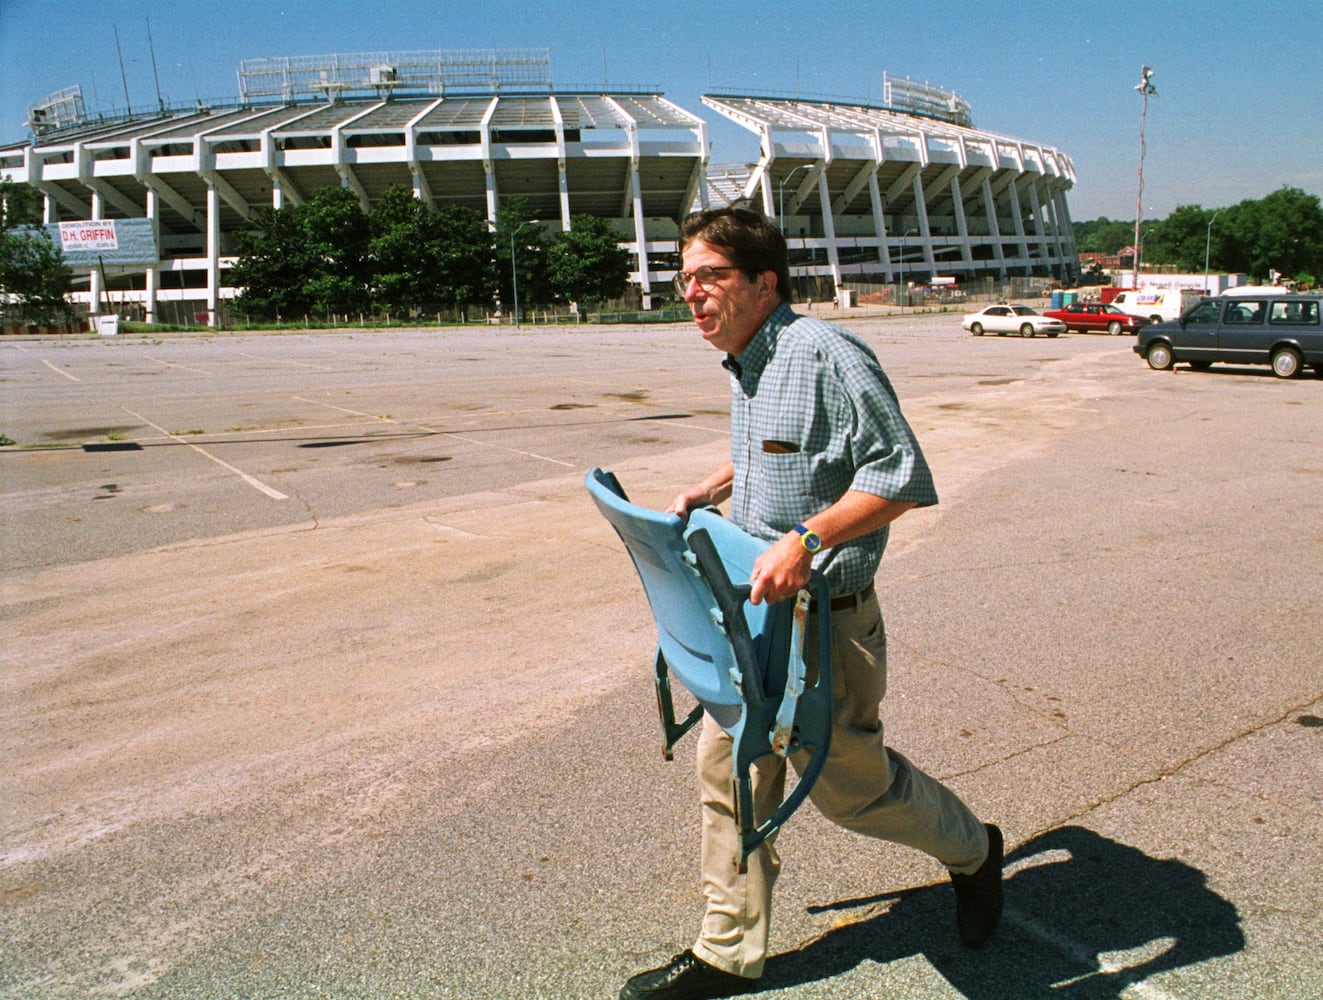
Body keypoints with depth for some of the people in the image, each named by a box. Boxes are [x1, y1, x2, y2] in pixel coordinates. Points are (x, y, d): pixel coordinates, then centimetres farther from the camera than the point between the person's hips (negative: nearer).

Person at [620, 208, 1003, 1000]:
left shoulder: (823, 354, -21)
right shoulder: (746, 366, 9)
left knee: (850, 783, 10)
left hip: (824, 619, -9)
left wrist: (804, 541, -32)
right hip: (753, 611, 9)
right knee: (728, 772, 13)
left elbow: (902, 478, -24)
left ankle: (973, 852, 40)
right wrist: (702, 495, 14)